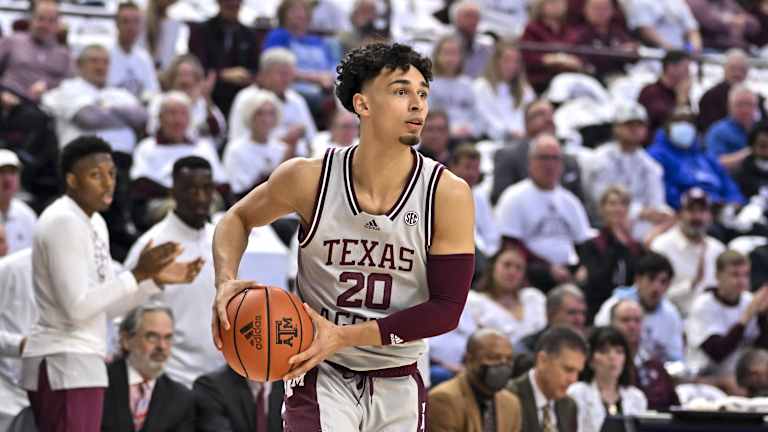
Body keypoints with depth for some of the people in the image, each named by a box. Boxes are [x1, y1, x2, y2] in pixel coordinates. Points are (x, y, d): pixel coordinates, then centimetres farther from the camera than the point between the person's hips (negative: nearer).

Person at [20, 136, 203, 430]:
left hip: (79, 364, 10)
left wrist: (156, 279, 6)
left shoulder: (93, 223, 16)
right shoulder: (63, 223, -14)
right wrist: (138, 274, -20)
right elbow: (77, 307, -20)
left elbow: (107, 304, 18)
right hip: (65, 365, -10)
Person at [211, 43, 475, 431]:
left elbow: (446, 309, -14)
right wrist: (226, 282, -13)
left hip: (398, 383, 2)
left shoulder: (448, 195, -13)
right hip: (322, 376, -2)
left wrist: (345, 336, -22)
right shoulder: (310, 179, -12)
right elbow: (238, 218, 8)